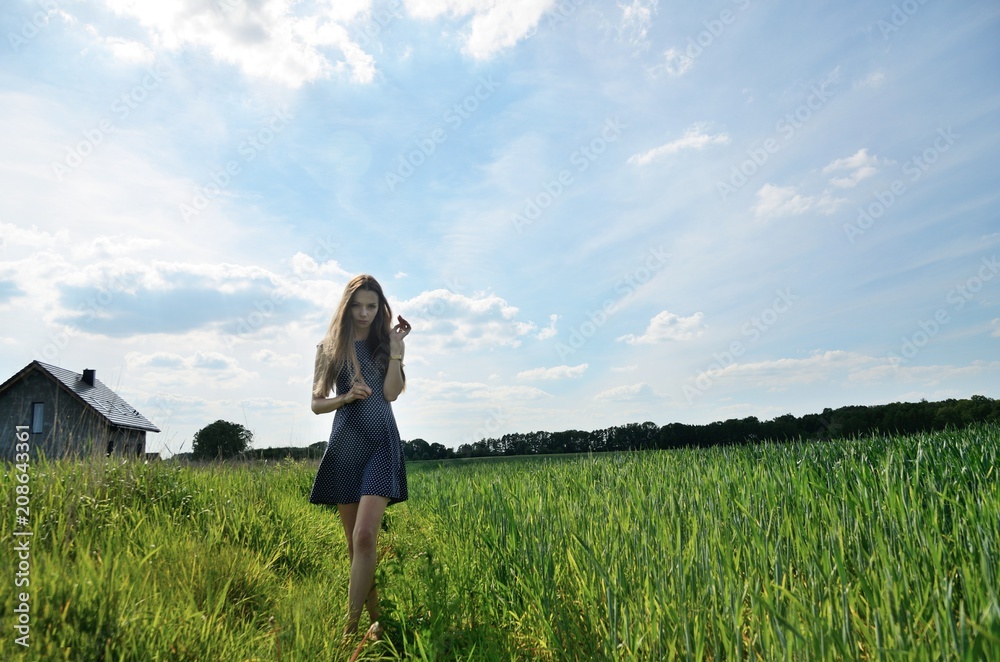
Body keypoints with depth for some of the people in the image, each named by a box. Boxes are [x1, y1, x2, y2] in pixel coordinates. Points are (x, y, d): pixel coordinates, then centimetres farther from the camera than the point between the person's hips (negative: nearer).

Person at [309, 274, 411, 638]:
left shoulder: (385, 343, 7)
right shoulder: (329, 347, 8)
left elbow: (392, 393, -6)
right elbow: (316, 404, 9)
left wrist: (396, 347, -10)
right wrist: (346, 397, -9)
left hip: (381, 442, -2)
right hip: (344, 444, 2)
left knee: (365, 536, -17)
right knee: (354, 543, 7)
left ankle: (350, 627, -9)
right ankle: (377, 620, 20)